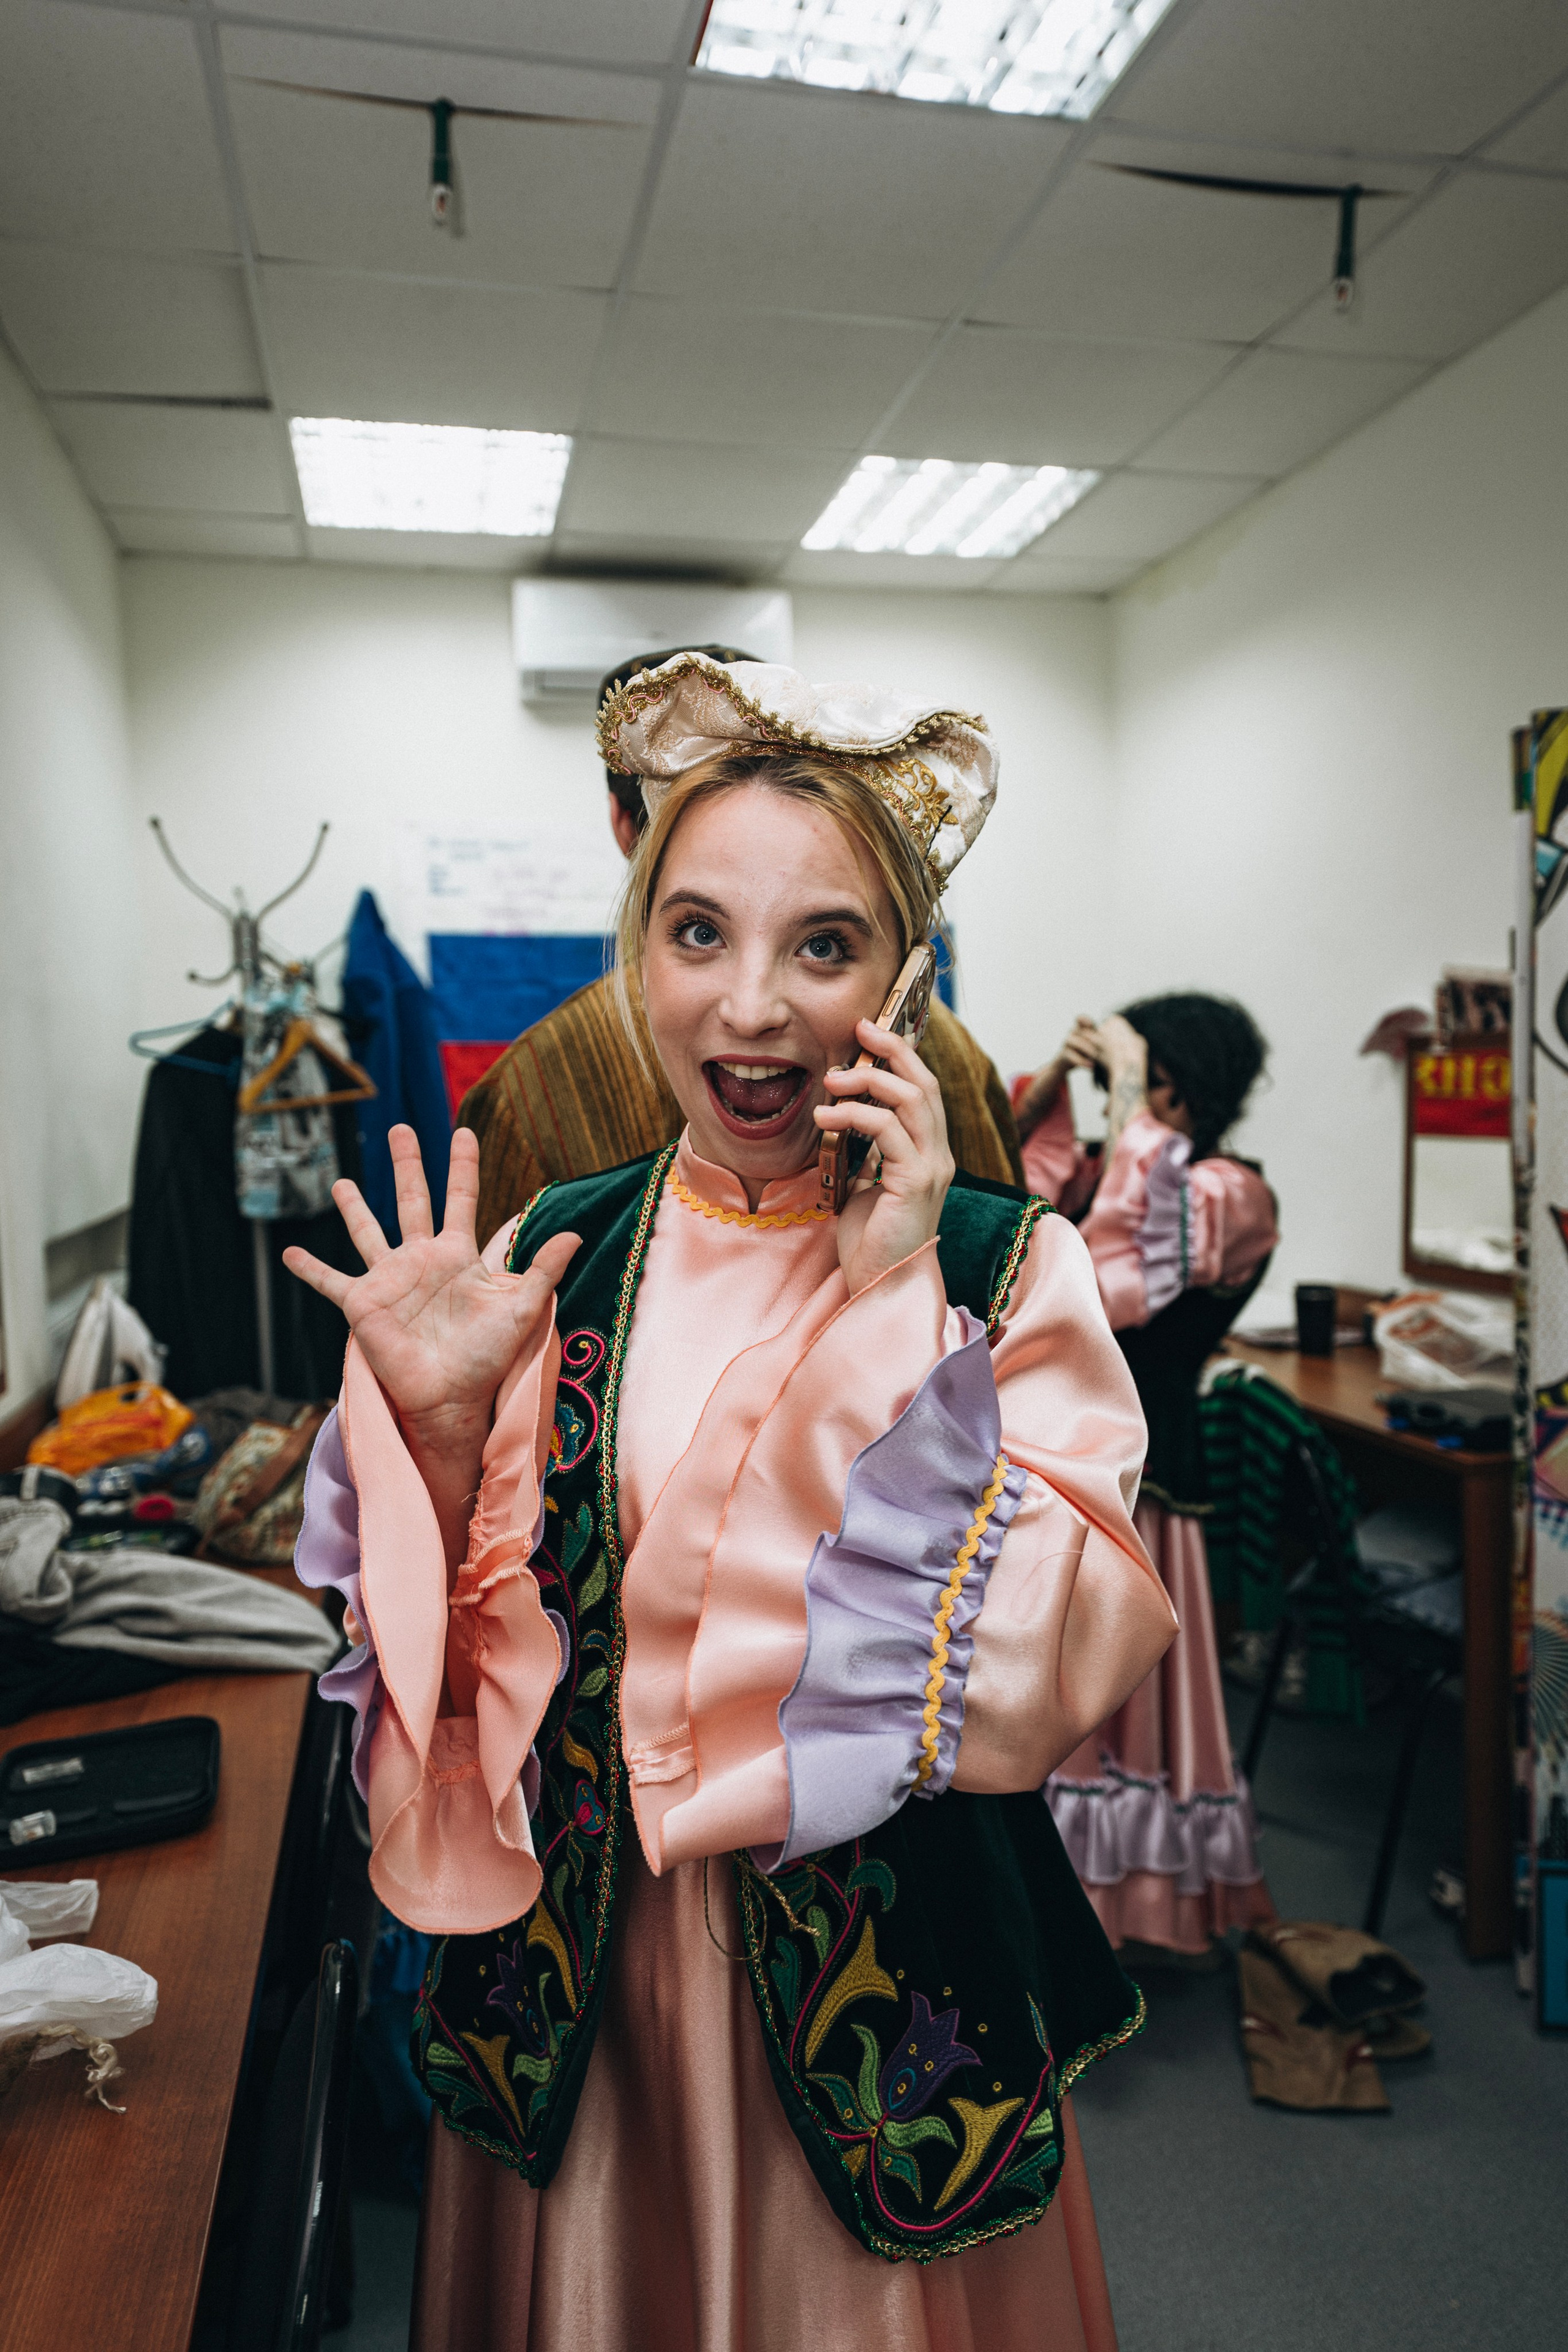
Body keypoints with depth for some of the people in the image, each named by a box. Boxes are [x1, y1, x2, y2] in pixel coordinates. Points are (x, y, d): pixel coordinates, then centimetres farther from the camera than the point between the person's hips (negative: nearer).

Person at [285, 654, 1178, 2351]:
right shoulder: (549, 1262, -7)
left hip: (892, 1987, -1)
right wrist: (436, 1426, -21)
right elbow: (475, 1694, -5)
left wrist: (901, 1307, -26)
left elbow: (1040, 1686, -22)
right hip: (580, 1985, 2)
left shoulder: (1005, 1267, -13)